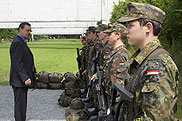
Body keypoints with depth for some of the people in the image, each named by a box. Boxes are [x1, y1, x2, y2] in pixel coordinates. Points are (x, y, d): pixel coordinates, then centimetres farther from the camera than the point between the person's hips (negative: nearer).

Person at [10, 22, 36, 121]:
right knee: (20, 105, -5)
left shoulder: (22, 42, 16)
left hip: (23, 80, 10)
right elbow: (17, 63, -23)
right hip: (19, 81, -10)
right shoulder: (17, 43, -16)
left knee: (22, 104, 17)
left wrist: (28, 77, 20)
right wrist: (25, 78, -27)